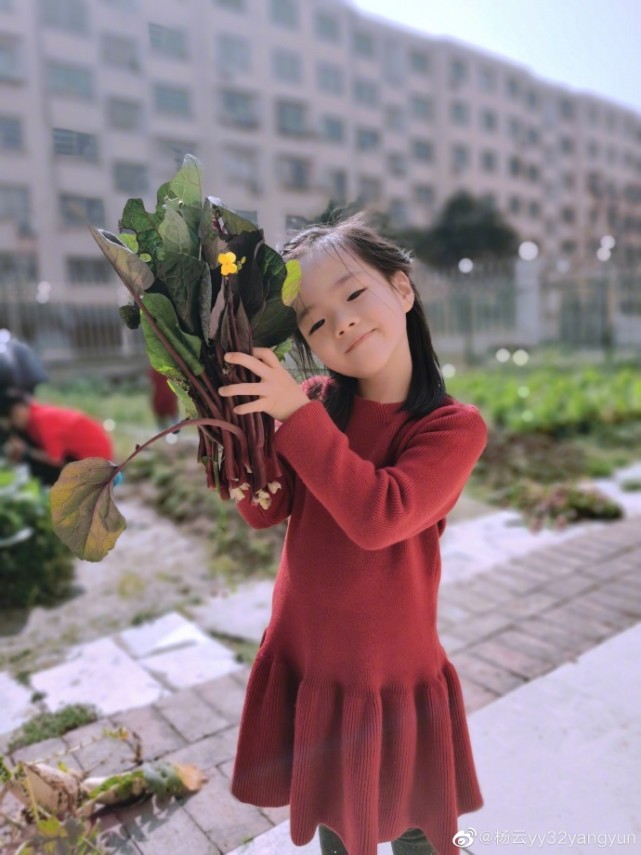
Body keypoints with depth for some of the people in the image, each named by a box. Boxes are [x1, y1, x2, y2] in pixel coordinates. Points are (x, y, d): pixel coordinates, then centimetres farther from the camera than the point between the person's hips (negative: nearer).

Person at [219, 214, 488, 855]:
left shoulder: (454, 426, -16)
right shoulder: (315, 401, -6)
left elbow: (379, 516, -29)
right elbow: (266, 511, -9)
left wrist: (295, 414, -30)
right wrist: (245, 418, -22)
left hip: (395, 681, -2)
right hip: (304, 667, 3)